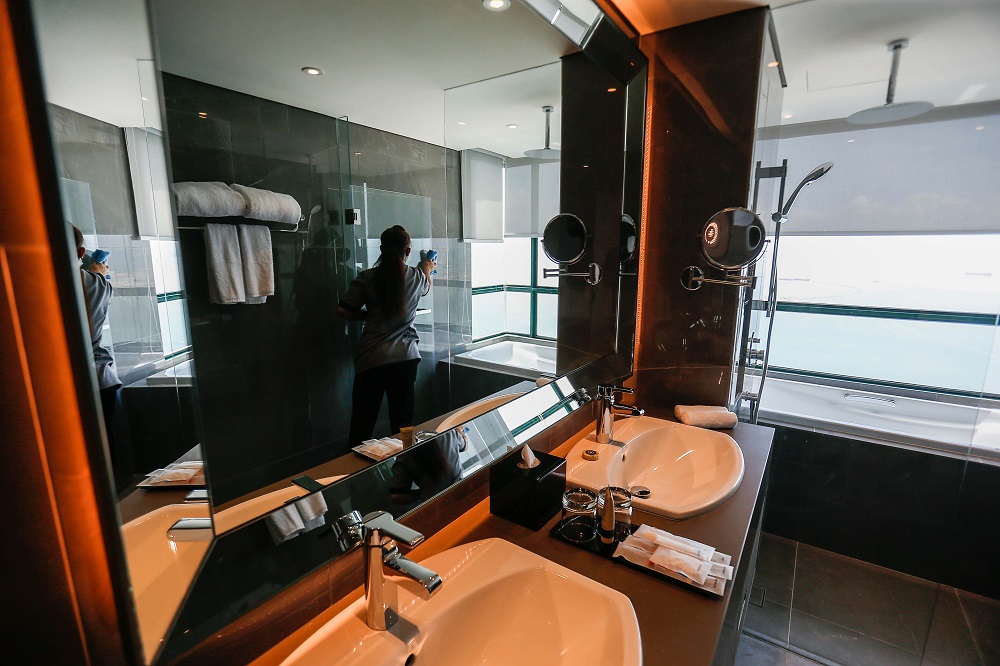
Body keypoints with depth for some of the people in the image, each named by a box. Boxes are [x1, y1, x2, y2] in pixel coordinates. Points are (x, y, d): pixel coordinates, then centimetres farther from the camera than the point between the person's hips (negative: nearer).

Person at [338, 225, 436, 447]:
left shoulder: (367, 278, -4)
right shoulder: (417, 276, 3)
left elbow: (343, 310, -2)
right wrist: (427, 269, 47)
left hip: (371, 359, -1)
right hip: (405, 357, 2)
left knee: (363, 421, 9)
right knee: (403, 421, 11)